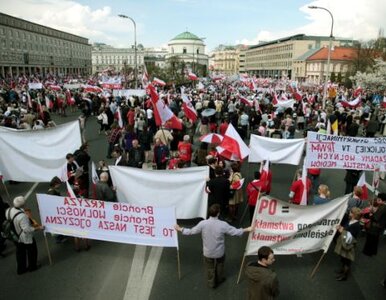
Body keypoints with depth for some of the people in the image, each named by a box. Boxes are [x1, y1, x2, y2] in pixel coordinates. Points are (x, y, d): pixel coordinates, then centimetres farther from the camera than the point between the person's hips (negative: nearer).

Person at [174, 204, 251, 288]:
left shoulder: (203, 223, -23)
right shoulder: (223, 225, -26)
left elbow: (191, 231, -12)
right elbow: (235, 232, -15)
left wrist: (180, 229, 4)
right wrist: (247, 229, -1)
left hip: (208, 252, 1)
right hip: (219, 252, 0)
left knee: (210, 268, 24)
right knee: (220, 266, 29)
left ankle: (212, 283, 44)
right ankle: (220, 279, 52)